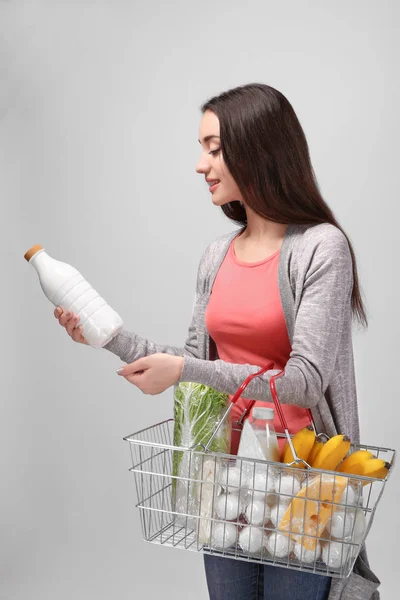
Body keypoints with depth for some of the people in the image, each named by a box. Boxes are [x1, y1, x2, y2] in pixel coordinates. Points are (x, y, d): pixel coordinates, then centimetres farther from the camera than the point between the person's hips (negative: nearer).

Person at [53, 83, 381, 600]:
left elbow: (306, 381, -18)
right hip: (225, 468, 6)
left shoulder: (321, 247, -13)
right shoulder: (217, 256, 6)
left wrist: (184, 370, -24)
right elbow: (197, 362, 9)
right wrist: (109, 337, 0)